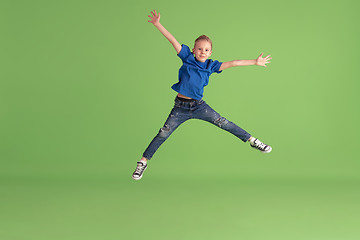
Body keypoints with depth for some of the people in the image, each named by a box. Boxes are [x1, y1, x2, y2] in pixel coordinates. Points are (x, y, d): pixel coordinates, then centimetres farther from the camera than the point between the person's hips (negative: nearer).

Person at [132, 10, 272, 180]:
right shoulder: (187, 58, -4)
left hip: (199, 106, 2)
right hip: (180, 107, -1)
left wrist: (254, 62, 2)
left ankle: (252, 141, 9)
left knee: (223, 123, -2)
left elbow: (232, 63, 1)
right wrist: (157, 24, -17)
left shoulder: (211, 66, 0)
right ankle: (143, 162, 7)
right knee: (163, 134, -3)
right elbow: (173, 40, -11)